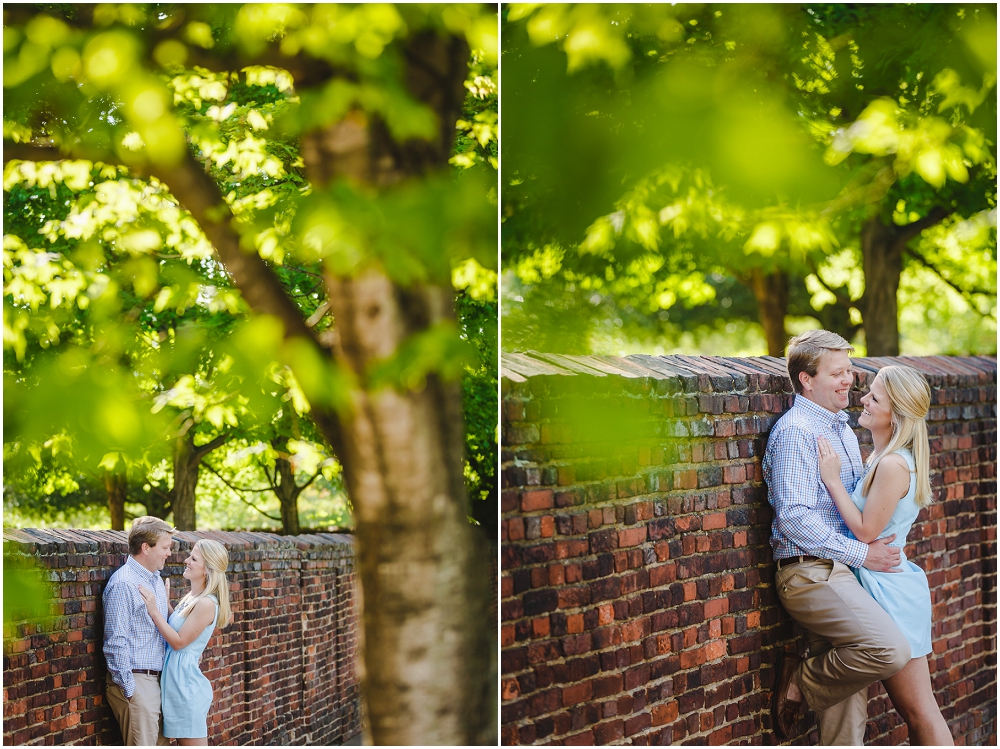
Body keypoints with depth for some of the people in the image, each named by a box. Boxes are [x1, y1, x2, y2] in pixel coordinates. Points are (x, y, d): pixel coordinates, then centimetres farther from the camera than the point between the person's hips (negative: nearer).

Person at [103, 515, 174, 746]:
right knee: (142, 744, -8)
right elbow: (116, 641, -17)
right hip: (136, 682, -9)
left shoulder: (157, 581, 14)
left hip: (156, 680, 9)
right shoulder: (123, 584, -15)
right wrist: (129, 689, -17)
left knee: (160, 742, 10)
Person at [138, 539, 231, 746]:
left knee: (194, 743, -4)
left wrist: (154, 611, -17)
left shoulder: (206, 604, -17)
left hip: (186, 686, -10)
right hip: (177, 683, 10)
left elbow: (179, 641, -17)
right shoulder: (191, 598, 11)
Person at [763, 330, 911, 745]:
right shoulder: (795, 431, -10)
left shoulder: (843, 430, 21)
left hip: (839, 571, 9)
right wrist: (861, 554, -15)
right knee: (890, 650, -26)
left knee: (849, 698, 6)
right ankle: (800, 683, -5)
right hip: (810, 572, -9)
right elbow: (794, 516, -18)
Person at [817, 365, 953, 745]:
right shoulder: (884, 459, 10)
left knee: (919, 711, -2)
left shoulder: (892, 465, -20)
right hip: (890, 582, 10)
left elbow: (866, 530, -19)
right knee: (915, 710, 15)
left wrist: (832, 479, -16)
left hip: (889, 591, -10)